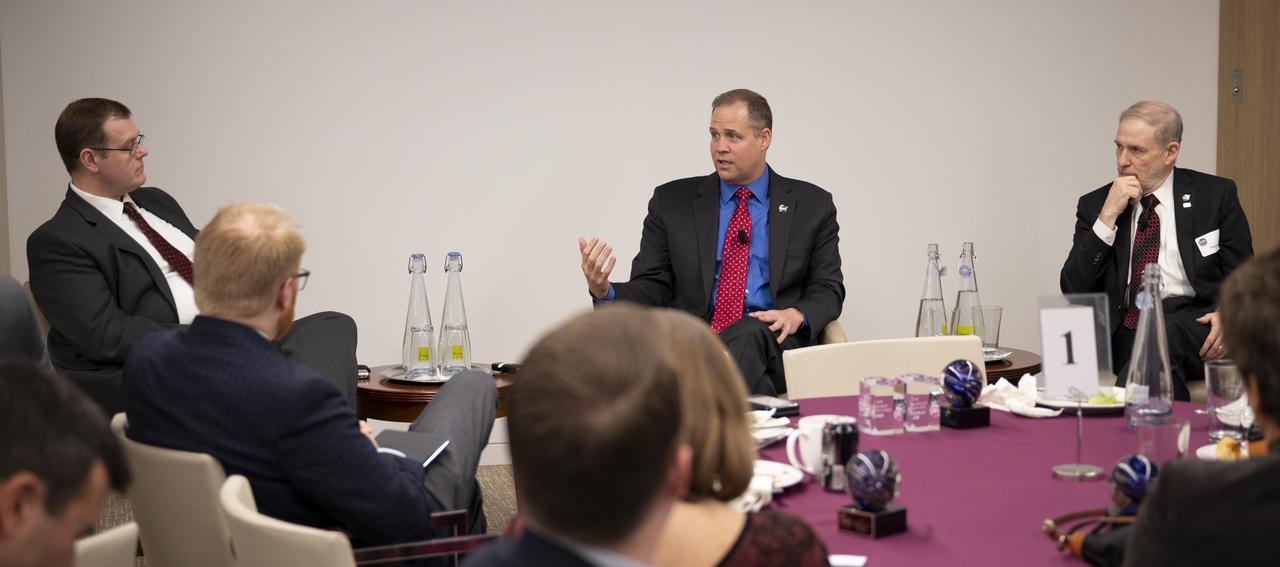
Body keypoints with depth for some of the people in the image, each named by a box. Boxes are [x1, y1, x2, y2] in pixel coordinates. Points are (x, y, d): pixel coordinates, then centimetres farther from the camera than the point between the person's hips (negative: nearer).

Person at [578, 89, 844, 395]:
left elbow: (828, 289, 14)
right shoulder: (672, 201, 14)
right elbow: (651, 289, 10)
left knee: (749, 335, -38)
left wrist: (798, 315, -10)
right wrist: (605, 292, -13)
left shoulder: (813, 205, 14)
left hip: (771, 344, 0)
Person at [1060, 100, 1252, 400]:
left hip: (1195, 322, 0)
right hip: (1126, 328, 1)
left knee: (1163, 334, -36)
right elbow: (1073, 291, 2)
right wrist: (1108, 217, -6)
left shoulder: (1215, 194, 10)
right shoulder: (1095, 205, 12)